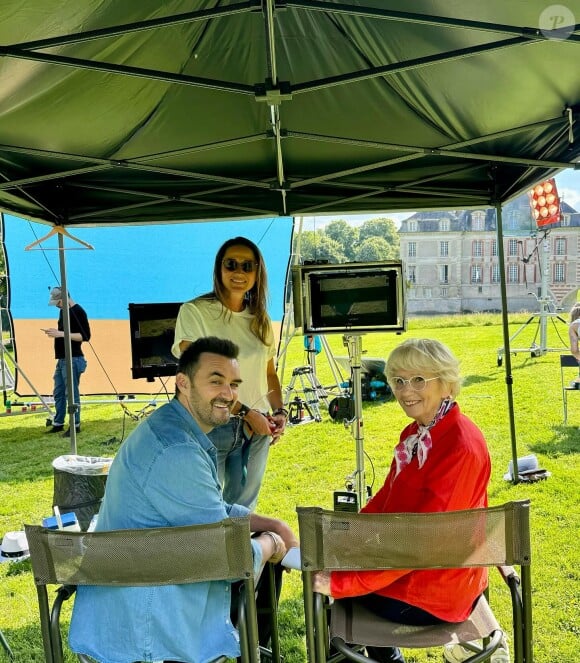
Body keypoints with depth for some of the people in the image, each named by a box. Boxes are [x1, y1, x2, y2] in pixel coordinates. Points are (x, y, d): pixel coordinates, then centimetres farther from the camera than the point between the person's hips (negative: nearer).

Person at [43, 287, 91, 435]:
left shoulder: (78, 311, -12)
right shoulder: (63, 311, 15)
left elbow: (85, 336, -18)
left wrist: (62, 334, -22)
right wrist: (54, 332, 6)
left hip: (73, 359, -9)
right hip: (61, 359, 9)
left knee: (72, 393, -5)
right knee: (58, 393, 13)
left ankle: (75, 425, 3)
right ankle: (58, 423, 23)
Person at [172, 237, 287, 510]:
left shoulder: (260, 319, 10)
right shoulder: (195, 312, -8)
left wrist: (280, 411, -1)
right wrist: (246, 412, -16)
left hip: (257, 428, 5)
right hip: (212, 426, -5)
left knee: (243, 510, 13)